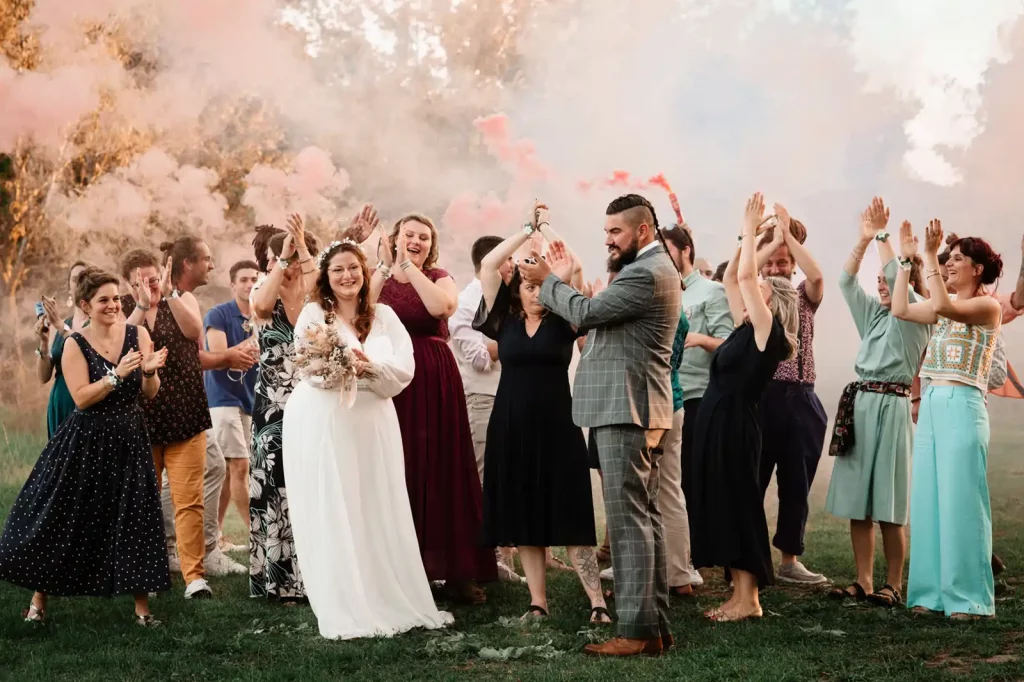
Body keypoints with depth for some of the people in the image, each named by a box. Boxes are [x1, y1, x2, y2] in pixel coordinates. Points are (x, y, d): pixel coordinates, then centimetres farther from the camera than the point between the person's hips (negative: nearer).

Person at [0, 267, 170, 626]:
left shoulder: (138, 334, 0)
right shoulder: (75, 344, -5)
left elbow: (150, 393, 1)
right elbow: (81, 397, -14)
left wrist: (150, 371, -19)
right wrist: (116, 375, -24)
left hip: (128, 441, 2)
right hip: (86, 444, -1)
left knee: (134, 519, 0)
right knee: (61, 518, 3)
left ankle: (142, 606, 9)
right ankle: (38, 600, 17)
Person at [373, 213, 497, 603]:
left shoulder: (440, 278, 8)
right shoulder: (377, 278, 10)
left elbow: (442, 306, -16)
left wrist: (409, 266, -13)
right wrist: (385, 267, -13)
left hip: (434, 384, 0)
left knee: (441, 469, -1)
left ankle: (457, 571, 2)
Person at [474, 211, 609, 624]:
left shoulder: (562, 321, 2)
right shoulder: (505, 320, 6)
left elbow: (574, 272, -10)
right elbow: (488, 265, -1)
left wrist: (548, 230, -2)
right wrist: (528, 230, 1)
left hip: (556, 426, -2)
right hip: (512, 427, 2)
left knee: (569, 516, -5)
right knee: (522, 518, 4)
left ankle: (597, 603, -5)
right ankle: (538, 602, 11)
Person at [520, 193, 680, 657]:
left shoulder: (647, 272, -15)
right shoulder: (650, 267, 19)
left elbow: (586, 313, -17)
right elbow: (598, 319, 17)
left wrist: (548, 280, -2)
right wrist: (558, 282, 8)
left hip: (626, 407, -11)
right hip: (634, 406, 11)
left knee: (628, 519, -9)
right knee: (644, 517, 11)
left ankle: (635, 630, -8)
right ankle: (655, 626, 15)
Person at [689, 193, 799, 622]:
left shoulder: (767, 329, -9)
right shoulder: (748, 328, 13)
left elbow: (746, 275, -15)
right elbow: (731, 278, 18)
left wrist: (752, 228, -6)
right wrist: (746, 234, 13)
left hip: (736, 425, -9)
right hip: (717, 423, 9)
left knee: (738, 506, -4)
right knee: (720, 506, 9)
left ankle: (750, 600, 2)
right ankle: (739, 595, 15)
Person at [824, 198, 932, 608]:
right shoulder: (873, 315, 18)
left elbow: (898, 275, -12)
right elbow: (846, 281, 10)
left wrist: (883, 235, -4)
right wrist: (864, 239, 2)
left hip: (891, 407, -6)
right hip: (859, 405, 6)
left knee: (888, 506, -5)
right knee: (857, 502, 4)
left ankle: (893, 585, 2)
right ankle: (863, 582, 8)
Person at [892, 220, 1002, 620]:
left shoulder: (988, 306, -5)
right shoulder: (945, 309, 17)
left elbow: (942, 306, -21)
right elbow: (900, 310, 13)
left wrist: (930, 256, -18)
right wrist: (906, 260, 12)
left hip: (962, 407, -8)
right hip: (930, 406, 8)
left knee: (960, 501, -7)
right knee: (928, 500, 7)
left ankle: (968, 597, -1)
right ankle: (934, 591, 12)